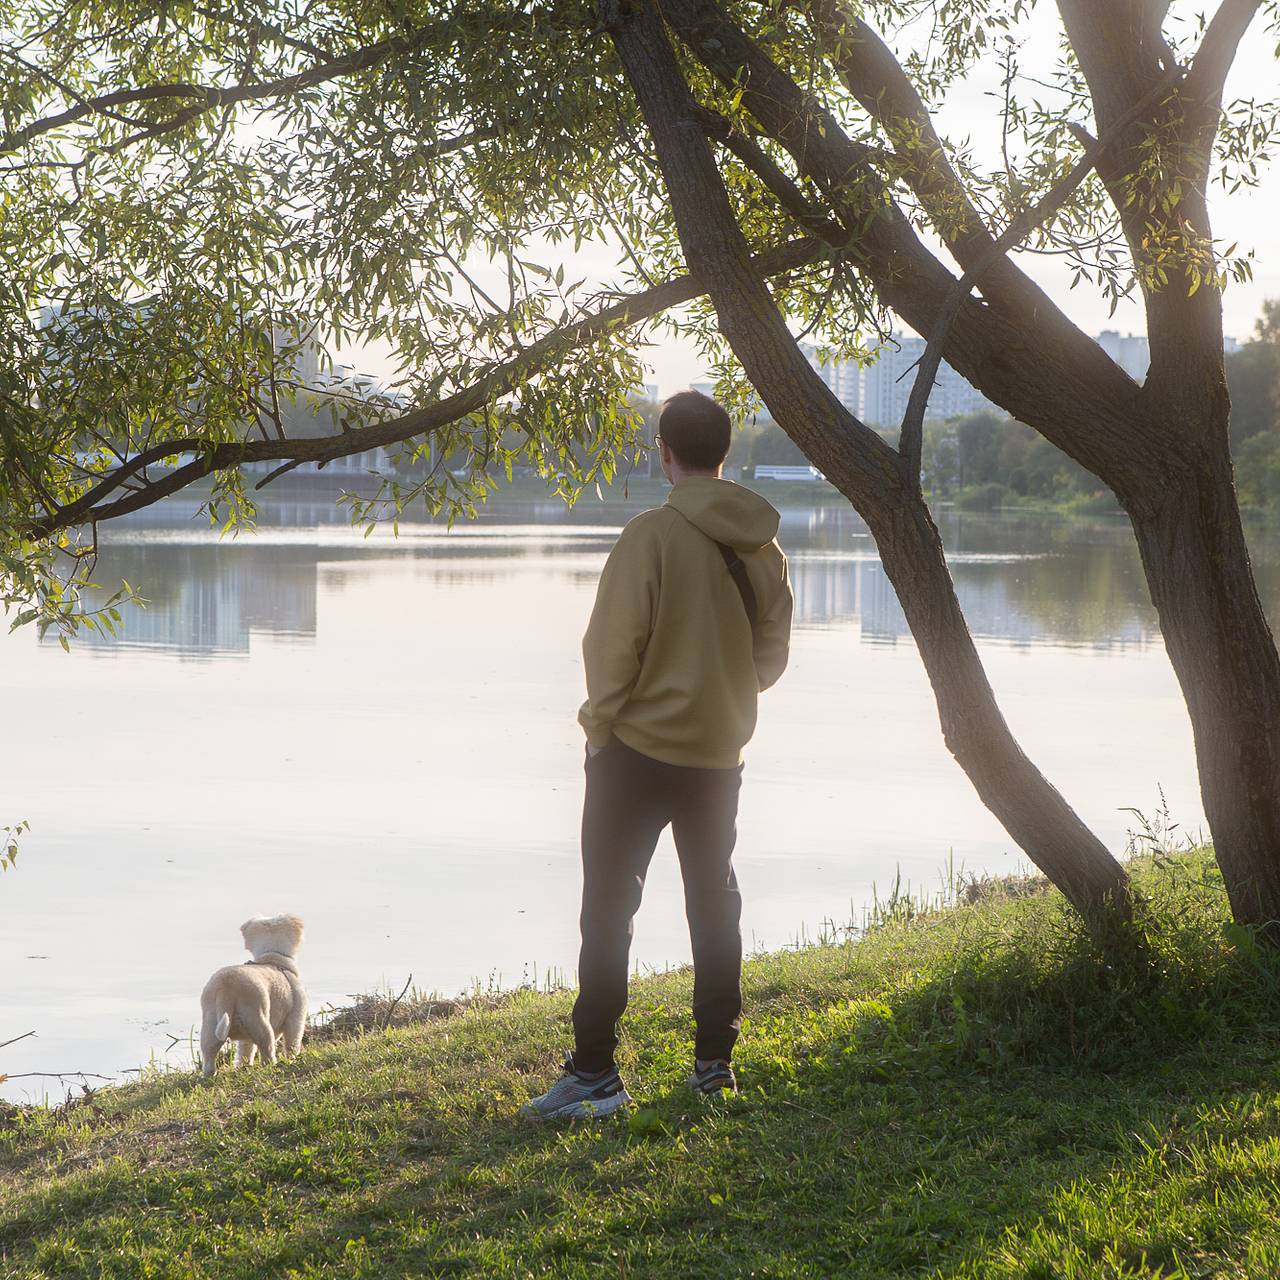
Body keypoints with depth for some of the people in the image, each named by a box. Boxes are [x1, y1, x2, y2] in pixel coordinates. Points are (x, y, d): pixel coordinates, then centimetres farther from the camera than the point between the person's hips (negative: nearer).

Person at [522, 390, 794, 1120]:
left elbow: (613, 645, -15)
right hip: (721, 753, 5)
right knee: (715, 902, 16)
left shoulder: (653, 535, -16)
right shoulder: (764, 546, 1)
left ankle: (594, 1073, -3)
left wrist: (602, 721, -3)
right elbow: (773, 654, 7)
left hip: (638, 750, -5)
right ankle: (716, 1060, 20)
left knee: (609, 907, -1)